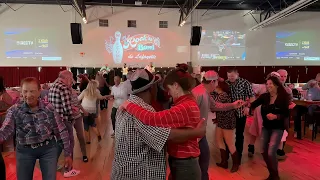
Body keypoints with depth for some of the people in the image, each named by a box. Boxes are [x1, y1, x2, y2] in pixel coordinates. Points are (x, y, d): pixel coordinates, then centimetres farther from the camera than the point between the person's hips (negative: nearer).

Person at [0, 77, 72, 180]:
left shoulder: (49, 108, -8)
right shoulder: (14, 110, -8)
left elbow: (62, 131, -5)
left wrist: (68, 154, -3)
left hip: (48, 148, -1)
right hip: (24, 150, 1)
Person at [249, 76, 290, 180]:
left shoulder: (283, 97, -11)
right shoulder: (264, 96, 0)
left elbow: (286, 114, -12)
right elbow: (254, 104, -11)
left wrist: (275, 116, -29)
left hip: (278, 128, -5)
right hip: (266, 127, 5)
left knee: (271, 153, -11)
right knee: (264, 152, 10)